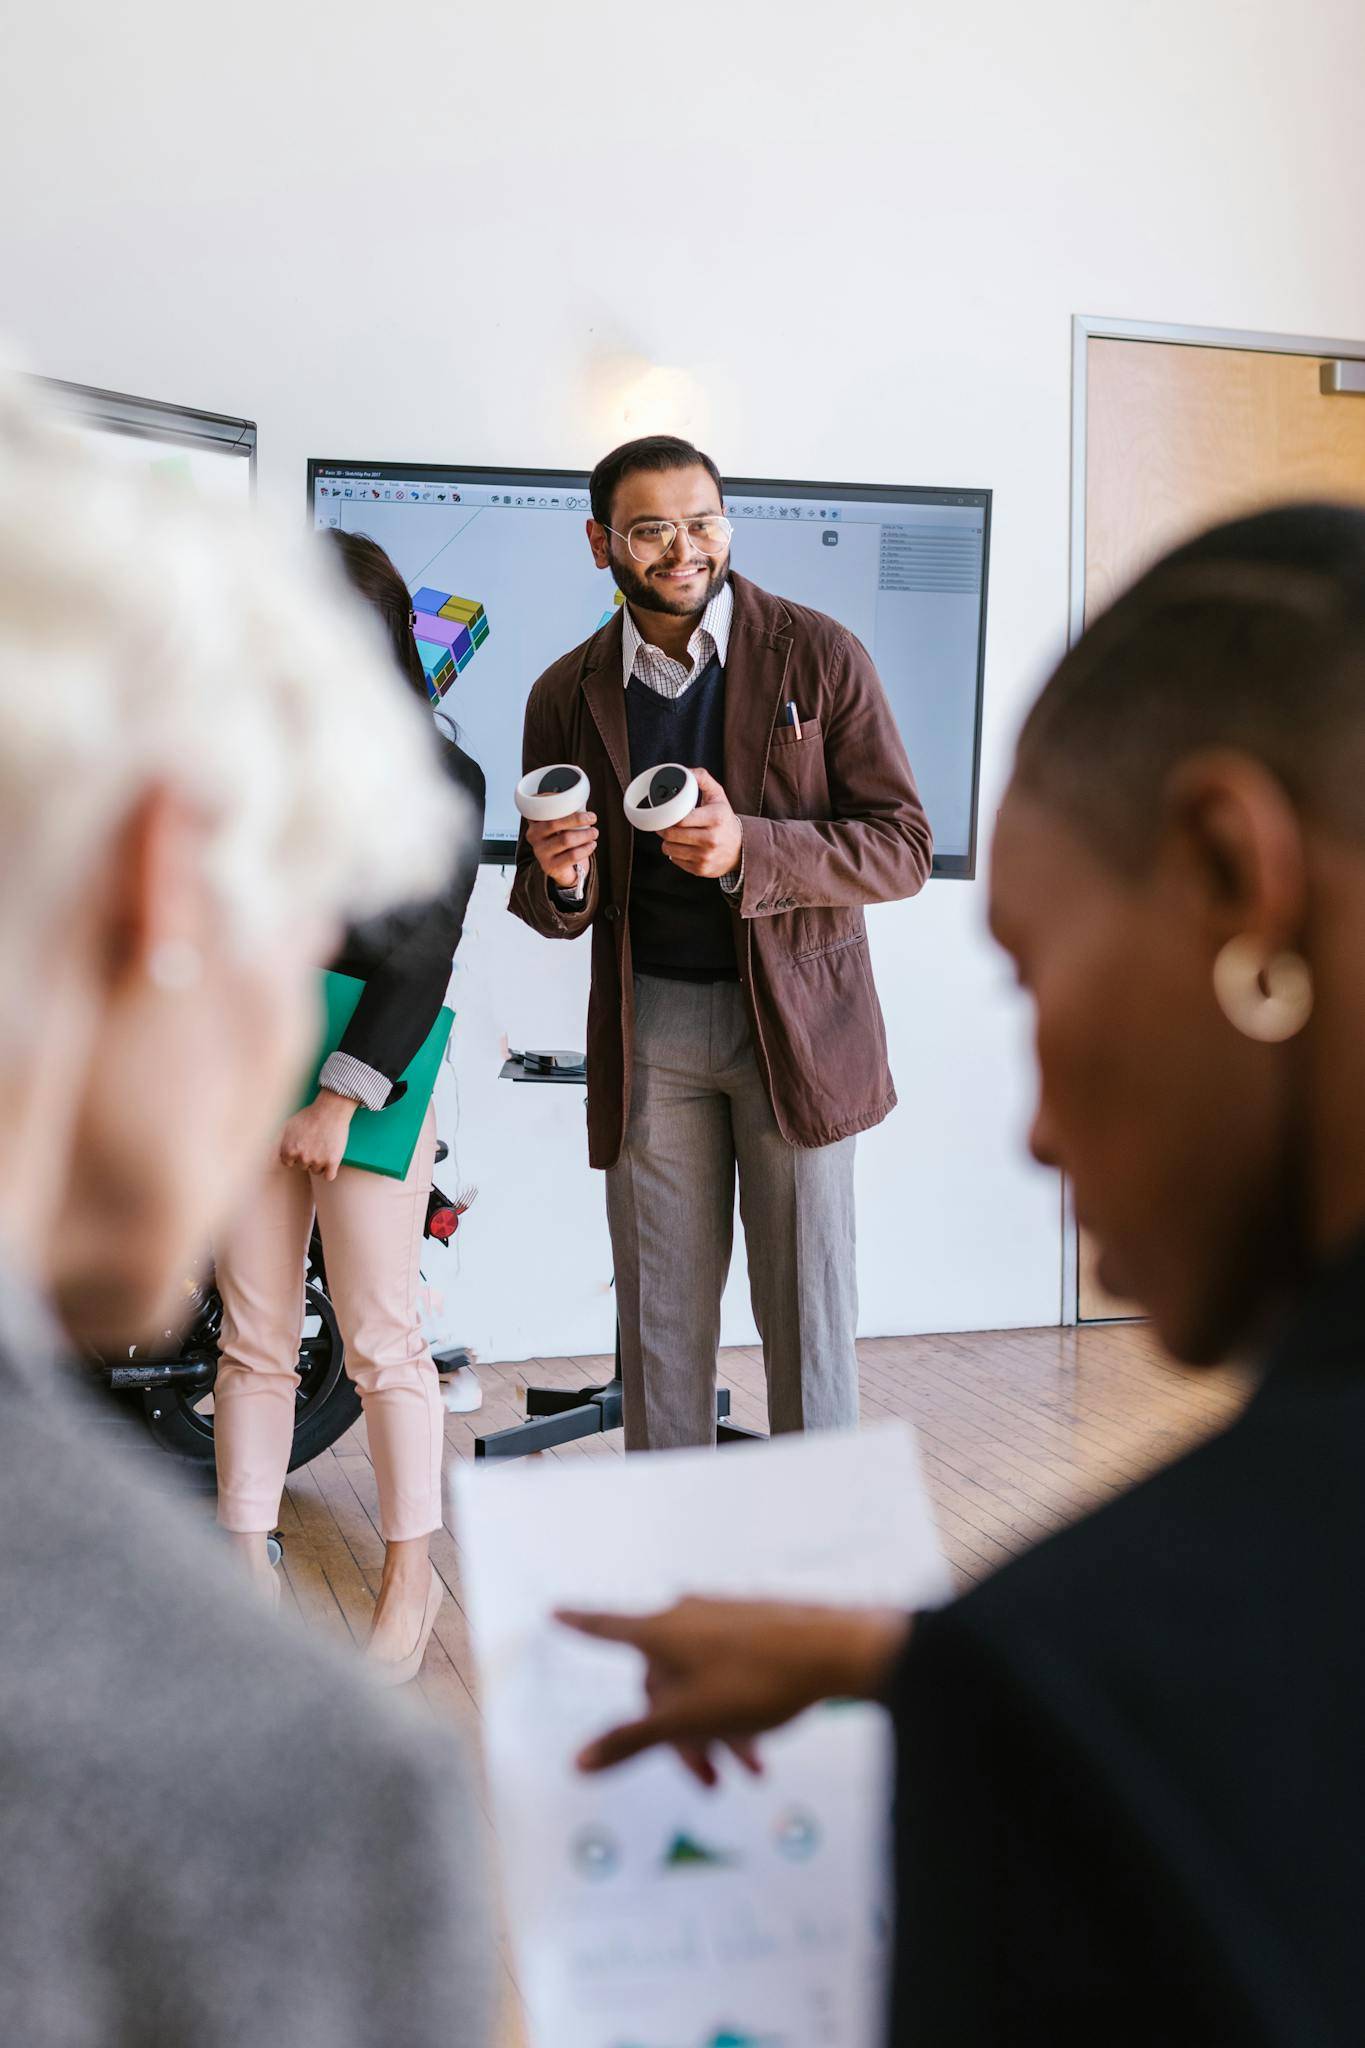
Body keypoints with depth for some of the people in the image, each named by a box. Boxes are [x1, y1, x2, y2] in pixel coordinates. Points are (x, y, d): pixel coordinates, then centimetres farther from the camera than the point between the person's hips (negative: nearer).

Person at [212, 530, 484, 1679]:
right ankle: (249, 1574, 17)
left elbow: (422, 956, -7)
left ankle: (412, 1572, 17)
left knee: (382, 1341, 2)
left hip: (370, 1075, -4)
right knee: (254, 1338, 6)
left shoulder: (438, 776, -1)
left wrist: (341, 1098, -12)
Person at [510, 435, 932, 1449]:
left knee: (808, 1312, 4)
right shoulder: (568, 695, 6)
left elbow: (901, 849, -6)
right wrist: (561, 877, -13)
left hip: (795, 1017, -2)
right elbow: (554, 913, 13)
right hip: (647, 1030, 3)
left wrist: (748, 848, -22)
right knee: (660, 1319, 8)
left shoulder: (819, 656, -3)